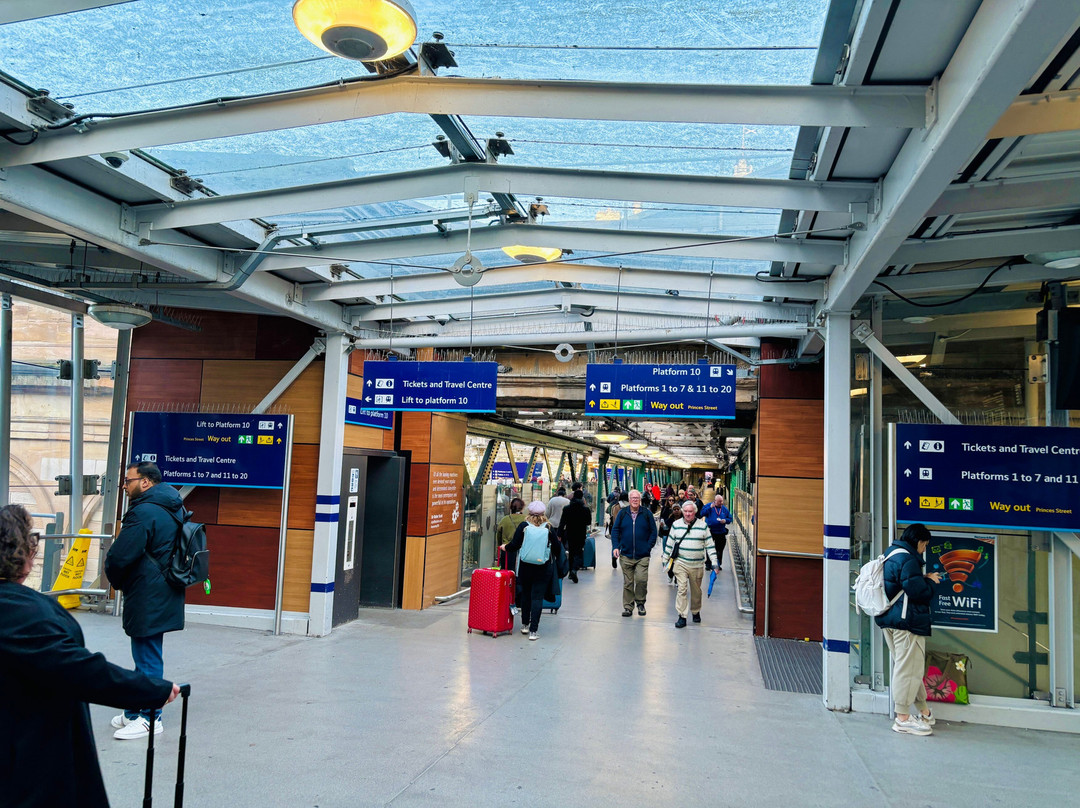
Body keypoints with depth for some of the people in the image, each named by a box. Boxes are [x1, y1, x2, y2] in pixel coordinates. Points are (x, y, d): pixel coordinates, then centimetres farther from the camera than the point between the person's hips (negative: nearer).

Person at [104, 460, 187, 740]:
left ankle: (149, 718, 8)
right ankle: (136, 711, 28)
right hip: (162, 597, 10)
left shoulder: (144, 512, -20)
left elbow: (120, 556, -23)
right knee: (146, 655, 18)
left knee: (147, 657, -1)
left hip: (147, 599, -10)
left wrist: (115, 578, 0)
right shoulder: (173, 508, 12)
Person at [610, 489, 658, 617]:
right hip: (626, 555, 1)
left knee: (641, 580, -10)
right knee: (627, 583, 6)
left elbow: (653, 532, 7)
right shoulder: (622, 513, 5)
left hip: (642, 556, -1)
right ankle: (628, 607, 17)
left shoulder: (647, 514, 3)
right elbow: (615, 530, 7)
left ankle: (640, 602, 13)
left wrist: (649, 547, -3)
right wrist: (615, 546, -4)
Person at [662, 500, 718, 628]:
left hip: (697, 565, 0)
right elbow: (669, 544, 10)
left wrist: (714, 562, -2)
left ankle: (696, 612, 33)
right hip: (680, 563, 0)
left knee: (696, 591, 12)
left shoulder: (703, 525, 1)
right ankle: (682, 617, -4)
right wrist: (665, 559, 10)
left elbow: (709, 545, 3)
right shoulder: (676, 525, 3)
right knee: (681, 589, -8)